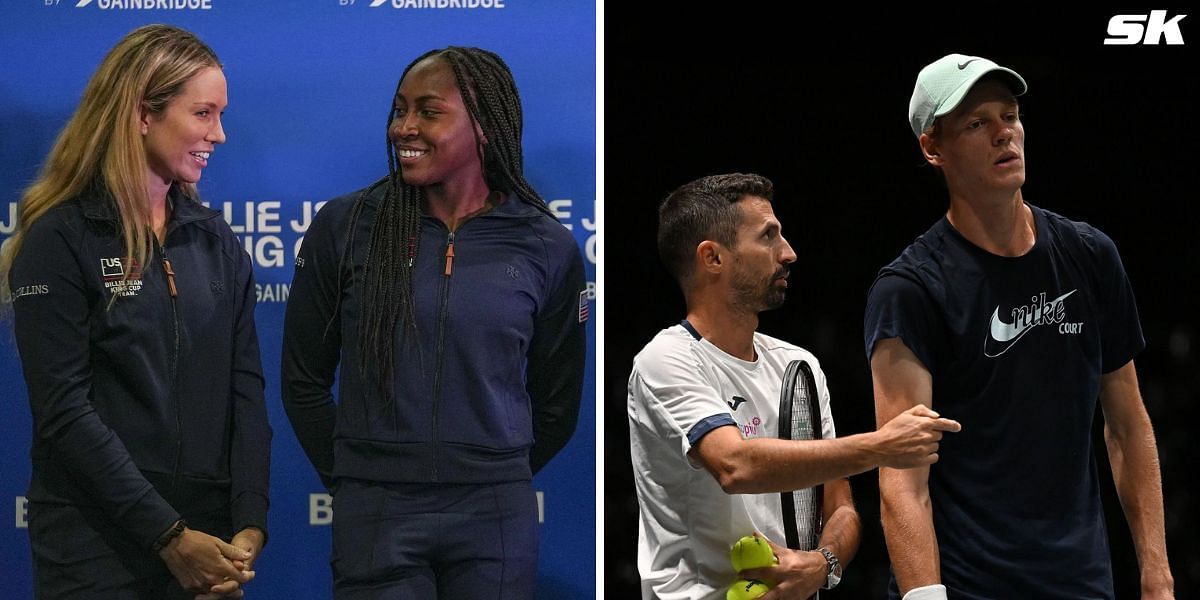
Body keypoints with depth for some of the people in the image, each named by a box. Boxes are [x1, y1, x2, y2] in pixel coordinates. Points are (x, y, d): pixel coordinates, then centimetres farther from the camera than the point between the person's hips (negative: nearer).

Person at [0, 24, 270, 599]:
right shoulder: (59, 240, -7)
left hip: (207, 540, 5)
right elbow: (64, 411, -13)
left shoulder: (217, 242, 10)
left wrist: (249, 526, -8)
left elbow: (246, 391, 5)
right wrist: (169, 536, -16)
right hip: (96, 550, -5)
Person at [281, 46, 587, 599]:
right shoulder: (344, 227, 1)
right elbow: (304, 380, 8)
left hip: (497, 523, 1)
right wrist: (352, 482, 11)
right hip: (374, 518, 0)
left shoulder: (547, 248, 2)